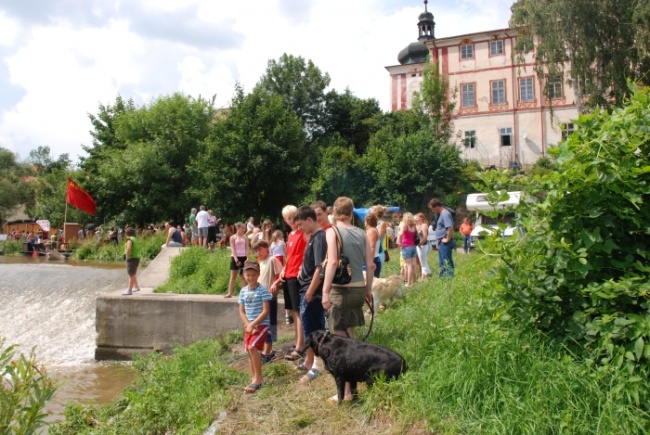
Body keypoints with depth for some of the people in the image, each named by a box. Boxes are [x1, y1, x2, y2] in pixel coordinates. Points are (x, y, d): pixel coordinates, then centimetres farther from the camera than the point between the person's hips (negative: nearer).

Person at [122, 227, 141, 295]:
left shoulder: (129, 239, -13)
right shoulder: (135, 239, 15)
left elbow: (128, 249, -27)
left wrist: (127, 258, -18)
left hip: (132, 259, -9)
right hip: (137, 258, 9)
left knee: (131, 274, -8)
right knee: (133, 274, 23)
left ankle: (129, 290, -8)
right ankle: (136, 287, 36)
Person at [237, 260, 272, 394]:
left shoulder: (262, 290, -11)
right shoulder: (243, 291, 5)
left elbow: (266, 311, -14)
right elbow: (242, 311, 6)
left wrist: (252, 324, -15)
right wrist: (248, 325, -8)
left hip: (262, 324, -6)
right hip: (249, 326, 6)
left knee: (252, 347, -21)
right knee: (249, 351, 6)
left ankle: (258, 378, -9)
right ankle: (254, 379, 19)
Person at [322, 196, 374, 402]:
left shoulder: (333, 231, -7)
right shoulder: (361, 233, 7)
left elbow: (332, 262, -19)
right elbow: (370, 263, 7)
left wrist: (325, 291, -18)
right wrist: (368, 289, 17)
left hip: (341, 289, -5)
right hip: (359, 289, 6)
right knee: (350, 336, 21)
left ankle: (346, 391, 2)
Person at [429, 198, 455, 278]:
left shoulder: (445, 214, -16)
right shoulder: (441, 214, 16)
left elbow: (450, 228, -28)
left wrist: (447, 239, -20)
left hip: (445, 243, -11)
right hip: (441, 243, 11)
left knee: (447, 262, -9)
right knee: (442, 263, 16)